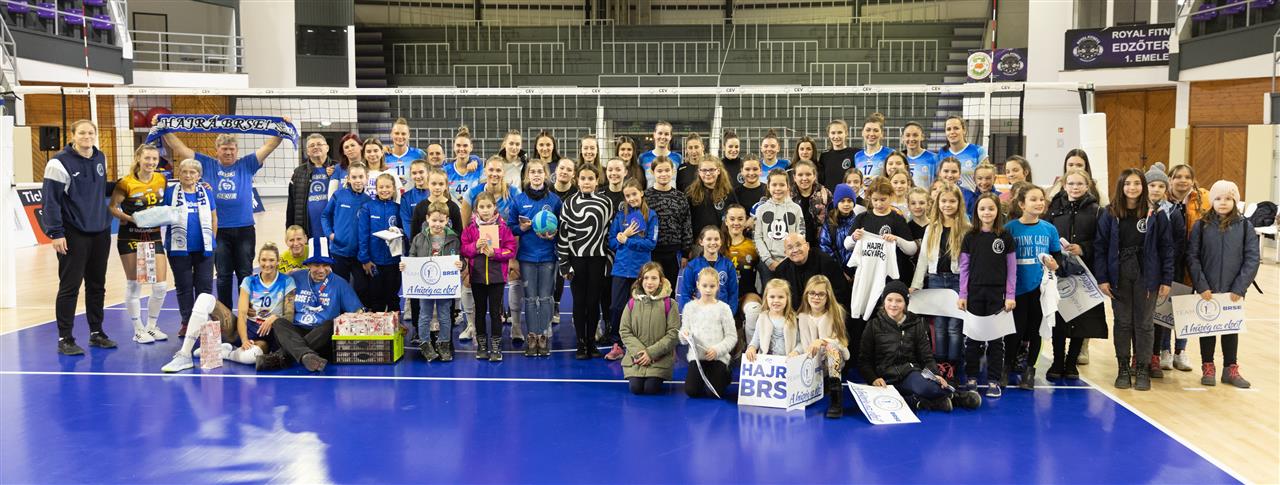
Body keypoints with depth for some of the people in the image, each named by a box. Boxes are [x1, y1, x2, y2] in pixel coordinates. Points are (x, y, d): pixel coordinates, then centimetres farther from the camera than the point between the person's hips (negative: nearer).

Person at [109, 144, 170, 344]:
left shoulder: (161, 180, 2)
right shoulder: (126, 183, -11)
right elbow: (112, 207, -8)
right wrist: (129, 218, -21)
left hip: (154, 236, 4)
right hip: (130, 238, -4)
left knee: (161, 285, 0)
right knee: (134, 284, 3)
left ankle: (151, 326, 19)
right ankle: (138, 330, 15)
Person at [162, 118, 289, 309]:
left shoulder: (247, 165, 5)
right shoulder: (207, 165, 8)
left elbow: (269, 145, 1)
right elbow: (179, 147, 8)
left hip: (244, 229, 0)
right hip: (218, 230, 0)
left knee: (245, 275, 6)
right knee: (223, 276, 8)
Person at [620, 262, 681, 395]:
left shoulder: (668, 304, -5)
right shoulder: (632, 303, 3)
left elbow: (673, 333, -8)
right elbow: (624, 331, 2)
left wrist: (651, 352, -15)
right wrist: (638, 351, -13)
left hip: (660, 358, -2)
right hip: (635, 357, 2)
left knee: (651, 388, -15)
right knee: (635, 388, -14)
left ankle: (657, 377, 19)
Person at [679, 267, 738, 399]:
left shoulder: (723, 308, -2)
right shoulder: (690, 307, 4)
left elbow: (732, 337, -3)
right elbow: (683, 339, 6)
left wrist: (717, 350, -18)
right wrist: (685, 336, -18)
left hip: (718, 357, -2)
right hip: (696, 356, 2)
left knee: (713, 393, -15)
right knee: (691, 391, -15)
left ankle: (725, 374, 19)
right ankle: (703, 377, 20)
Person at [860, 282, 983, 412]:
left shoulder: (916, 324, 12)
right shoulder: (874, 326, 8)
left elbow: (927, 357, 9)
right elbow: (865, 360, 8)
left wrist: (935, 374, -12)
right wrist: (874, 379, -11)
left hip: (910, 372, 0)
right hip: (885, 378, 0)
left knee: (925, 388, -40)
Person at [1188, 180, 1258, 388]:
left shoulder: (1245, 226, -2)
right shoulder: (1201, 225, -3)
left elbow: (1252, 258, -4)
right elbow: (1192, 256, -5)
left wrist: (1240, 287, -11)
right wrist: (1201, 285, -12)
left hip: (1234, 290, 1)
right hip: (1207, 290, 0)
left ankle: (1231, 369, 22)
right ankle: (1208, 368, 20)